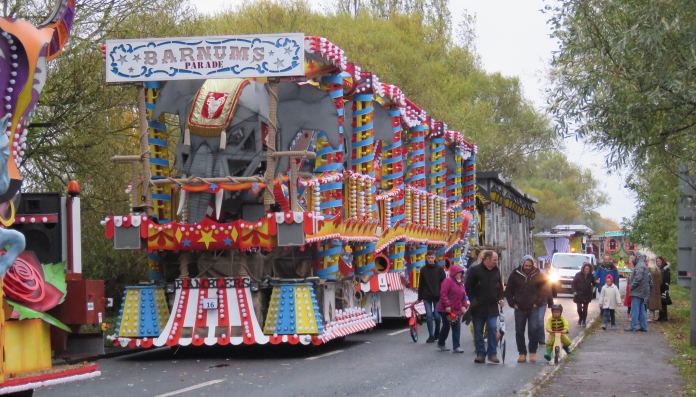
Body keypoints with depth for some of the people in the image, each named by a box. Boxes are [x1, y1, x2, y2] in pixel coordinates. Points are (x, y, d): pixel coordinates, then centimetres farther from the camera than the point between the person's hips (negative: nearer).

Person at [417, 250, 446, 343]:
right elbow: (421, 284, 8)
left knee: (437, 316, 0)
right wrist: (420, 297, 7)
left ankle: (437, 333, 24)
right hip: (427, 297, 1)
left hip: (437, 296, -1)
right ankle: (431, 336, 1)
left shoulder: (439, 269, 0)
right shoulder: (423, 270, 4)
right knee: (429, 316, -5)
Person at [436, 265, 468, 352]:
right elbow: (443, 293, -19)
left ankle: (456, 347, 1)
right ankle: (440, 344, 21)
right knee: (446, 327, 3)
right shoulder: (448, 281, -12)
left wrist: (464, 305, 4)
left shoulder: (461, 283, 15)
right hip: (446, 309, -7)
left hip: (457, 310, 7)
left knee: (457, 328, 1)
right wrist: (447, 305, -23)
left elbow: (463, 296, 19)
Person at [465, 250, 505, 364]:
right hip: (478, 307, -2)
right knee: (478, 331, 3)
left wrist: (500, 298, 2)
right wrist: (473, 300, -10)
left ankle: (492, 354, -1)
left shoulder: (496, 271, 9)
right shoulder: (475, 270, -5)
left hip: (492, 306, 2)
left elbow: (500, 286, 17)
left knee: (493, 329, -7)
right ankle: (480, 354, 10)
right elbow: (469, 287, -4)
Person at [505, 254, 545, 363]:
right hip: (519, 308, 1)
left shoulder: (537, 275, 1)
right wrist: (513, 303, 0)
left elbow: (543, 289, 7)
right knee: (519, 332, 4)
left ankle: (533, 352, 0)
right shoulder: (515, 275, 1)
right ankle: (522, 353, 14)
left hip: (533, 308, -1)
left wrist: (538, 302, -2)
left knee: (534, 329, -14)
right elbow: (508, 291, 8)